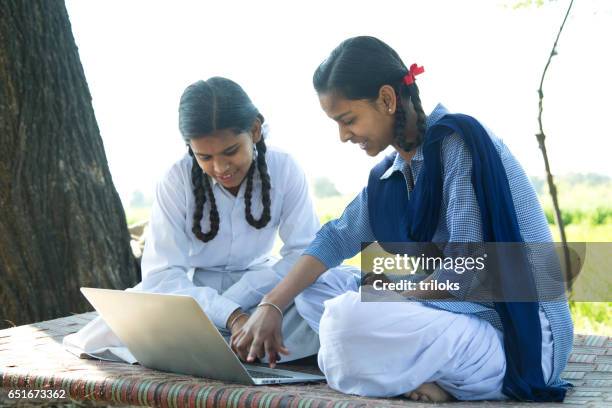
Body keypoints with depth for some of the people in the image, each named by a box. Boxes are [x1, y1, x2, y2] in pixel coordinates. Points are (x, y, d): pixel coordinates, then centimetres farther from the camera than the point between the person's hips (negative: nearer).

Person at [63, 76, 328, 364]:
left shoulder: (284, 170, -10)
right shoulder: (178, 179, -15)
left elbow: (305, 252, -13)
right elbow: (161, 273, -21)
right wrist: (231, 316, -36)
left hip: (258, 290, 2)